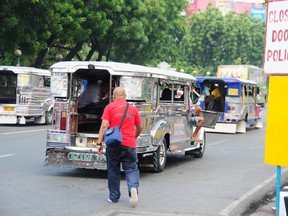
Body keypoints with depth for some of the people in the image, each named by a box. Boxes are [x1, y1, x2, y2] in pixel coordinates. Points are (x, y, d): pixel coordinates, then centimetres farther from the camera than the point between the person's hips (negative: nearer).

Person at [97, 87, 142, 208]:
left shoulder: (110, 107, 1)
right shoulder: (133, 108, 12)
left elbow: (104, 126, -9)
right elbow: (139, 128, 19)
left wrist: (99, 143, -7)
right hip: (130, 144, 1)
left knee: (113, 170, 11)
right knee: (131, 169, 5)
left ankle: (114, 197, 18)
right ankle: (133, 188, -23)